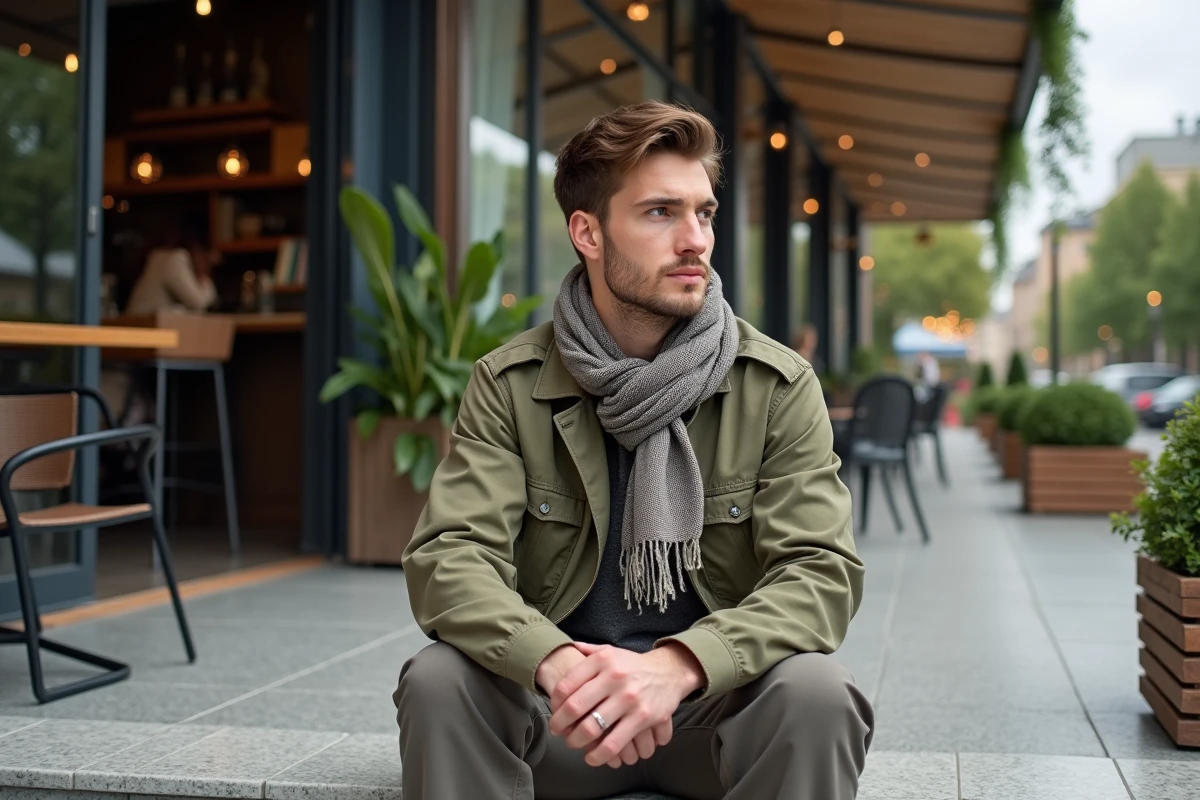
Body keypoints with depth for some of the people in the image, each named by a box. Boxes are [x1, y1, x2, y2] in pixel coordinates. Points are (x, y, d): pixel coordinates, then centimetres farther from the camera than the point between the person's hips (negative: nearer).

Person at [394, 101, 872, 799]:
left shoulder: (780, 386, -5)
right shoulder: (509, 385, -3)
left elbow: (823, 573, -14)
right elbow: (448, 559, -14)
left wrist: (679, 664, -33)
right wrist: (557, 661, -35)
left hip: (714, 697, 0)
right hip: (563, 710, 0)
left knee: (814, 693, -30)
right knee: (439, 680, -27)